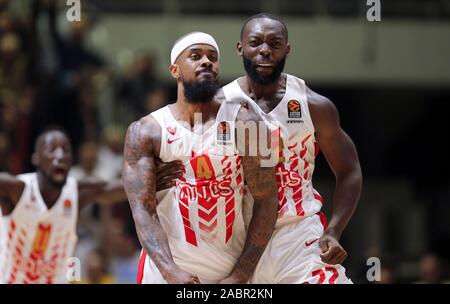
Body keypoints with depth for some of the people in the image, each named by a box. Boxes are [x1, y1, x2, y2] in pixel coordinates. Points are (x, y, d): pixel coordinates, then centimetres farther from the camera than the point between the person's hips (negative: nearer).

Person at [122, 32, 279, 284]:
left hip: (230, 270, 1)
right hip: (167, 270, -1)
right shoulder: (145, 133, -1)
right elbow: (143, 210, -9)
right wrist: (171, 272, -24)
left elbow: (266, 201, -2)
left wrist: (240, 277, -9)